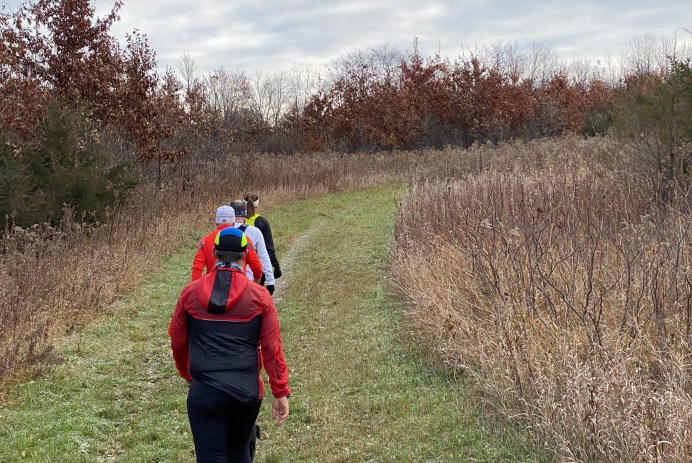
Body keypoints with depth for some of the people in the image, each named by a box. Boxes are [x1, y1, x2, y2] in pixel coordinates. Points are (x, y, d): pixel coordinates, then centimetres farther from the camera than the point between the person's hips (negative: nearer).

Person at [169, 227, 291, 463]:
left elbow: (177, 342, 8)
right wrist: (281, 392, 5)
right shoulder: (259, 295, -3)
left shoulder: (190, 292, -1)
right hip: (247, 391, 1)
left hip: (204, 392, -1)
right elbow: (272, 348, -3)